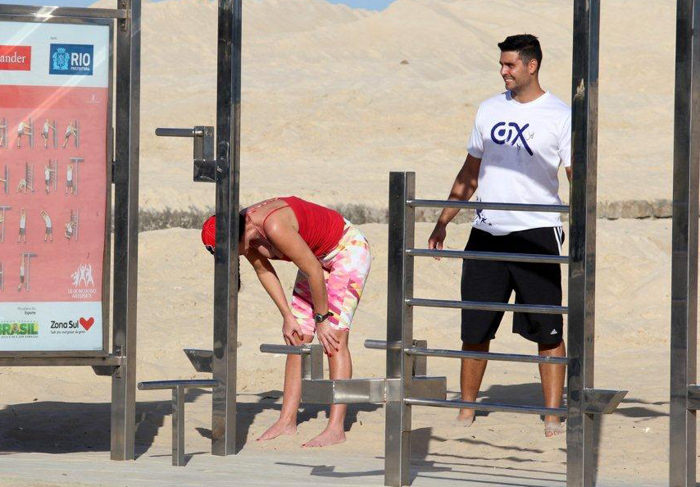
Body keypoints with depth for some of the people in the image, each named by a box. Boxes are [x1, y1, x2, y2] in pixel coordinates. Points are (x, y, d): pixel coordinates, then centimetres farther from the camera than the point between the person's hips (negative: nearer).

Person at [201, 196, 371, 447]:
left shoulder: (274, 227, -37)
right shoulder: (245, 232, -11)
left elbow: (314, 271, -29)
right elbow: (264, 271, 5)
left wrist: (322, 319, -18)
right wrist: (287, 316, 4)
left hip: (349, 250, -9)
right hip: (319, 256, 9)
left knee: (335, 337, -17)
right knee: (297, 339, 4)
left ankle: (336, 429, -20)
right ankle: (287, 421, 8)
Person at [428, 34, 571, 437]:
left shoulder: (560, 116, -1)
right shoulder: (490, 110, 12)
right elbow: (471, 173, 22)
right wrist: (444, 222, 21)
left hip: (537, 233, -4)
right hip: (487, 233, 4)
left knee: (547, 331, -4)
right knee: (475, 328, 5)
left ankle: (553, 415, -1)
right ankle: (467, 410, 16)